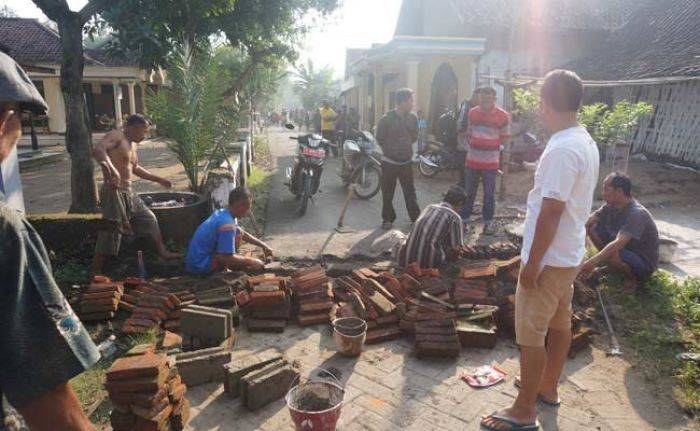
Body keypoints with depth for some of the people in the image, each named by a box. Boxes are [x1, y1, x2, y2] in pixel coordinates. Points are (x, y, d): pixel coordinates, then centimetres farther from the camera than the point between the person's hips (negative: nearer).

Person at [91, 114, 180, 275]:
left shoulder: (132, 144, 18)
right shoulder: (116, 136, -10)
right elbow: (97, 150, -31)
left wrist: (157, 179, 37)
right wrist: (111, 168, -49)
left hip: (129, 193, 10)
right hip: (114, 193, -10)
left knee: (149, 219, 18)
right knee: (110, 233, -6)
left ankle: (163, 252, 33)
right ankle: (96, 274, 4)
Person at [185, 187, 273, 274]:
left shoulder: (222, 212, 5)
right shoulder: (227, 224, -24)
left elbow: (243, 234, 20)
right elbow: (227, 257, -24)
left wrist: (262, 245, 17)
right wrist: (250, 261, -13)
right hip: (201, 267, -9)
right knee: (238, 234, -14)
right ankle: (219, 270, -1)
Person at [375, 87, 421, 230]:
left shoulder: (412, 118, 1)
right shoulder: (386, 119, -11)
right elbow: (380, 139, -3)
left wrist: (406, 147, 4)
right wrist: (391, 150, 1)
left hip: (406, 161, 3)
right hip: (389, 161, -3)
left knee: (410, 191, 9)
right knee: (387, 192, 6)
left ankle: (416, 217, 19)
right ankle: (388, 218, 20)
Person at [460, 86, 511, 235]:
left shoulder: (503, 116, -6)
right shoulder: (472, 112, 4)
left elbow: (504, 137, 3)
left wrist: (490, 145, -3)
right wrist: (473, 143, 3)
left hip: (491, 162, -2)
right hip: (472, 160, 3)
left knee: (489, 194, 5)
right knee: (468, 192, 9)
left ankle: (488, 222, 16)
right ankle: (463, 219, 19)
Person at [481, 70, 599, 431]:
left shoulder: (562, 149, -25)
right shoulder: (585, 142, 7)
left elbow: (551, 212, -26)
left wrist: (532, 263, -19)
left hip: (549, 258, -10)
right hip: (569, 254, 10)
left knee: (530, 334, 1)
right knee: (559, 324, 20)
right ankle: (548, 388, 38)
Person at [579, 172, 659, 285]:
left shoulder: (637, 213, -30)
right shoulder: (611, 205, -7)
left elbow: (618, 244, -42)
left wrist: (592, 262, -52)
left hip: (644, 264, -7)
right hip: (625, 250, 8)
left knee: (611, 253, -36)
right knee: (593, 227, -5)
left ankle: (634, 278, -6)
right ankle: (611, 267, 9)